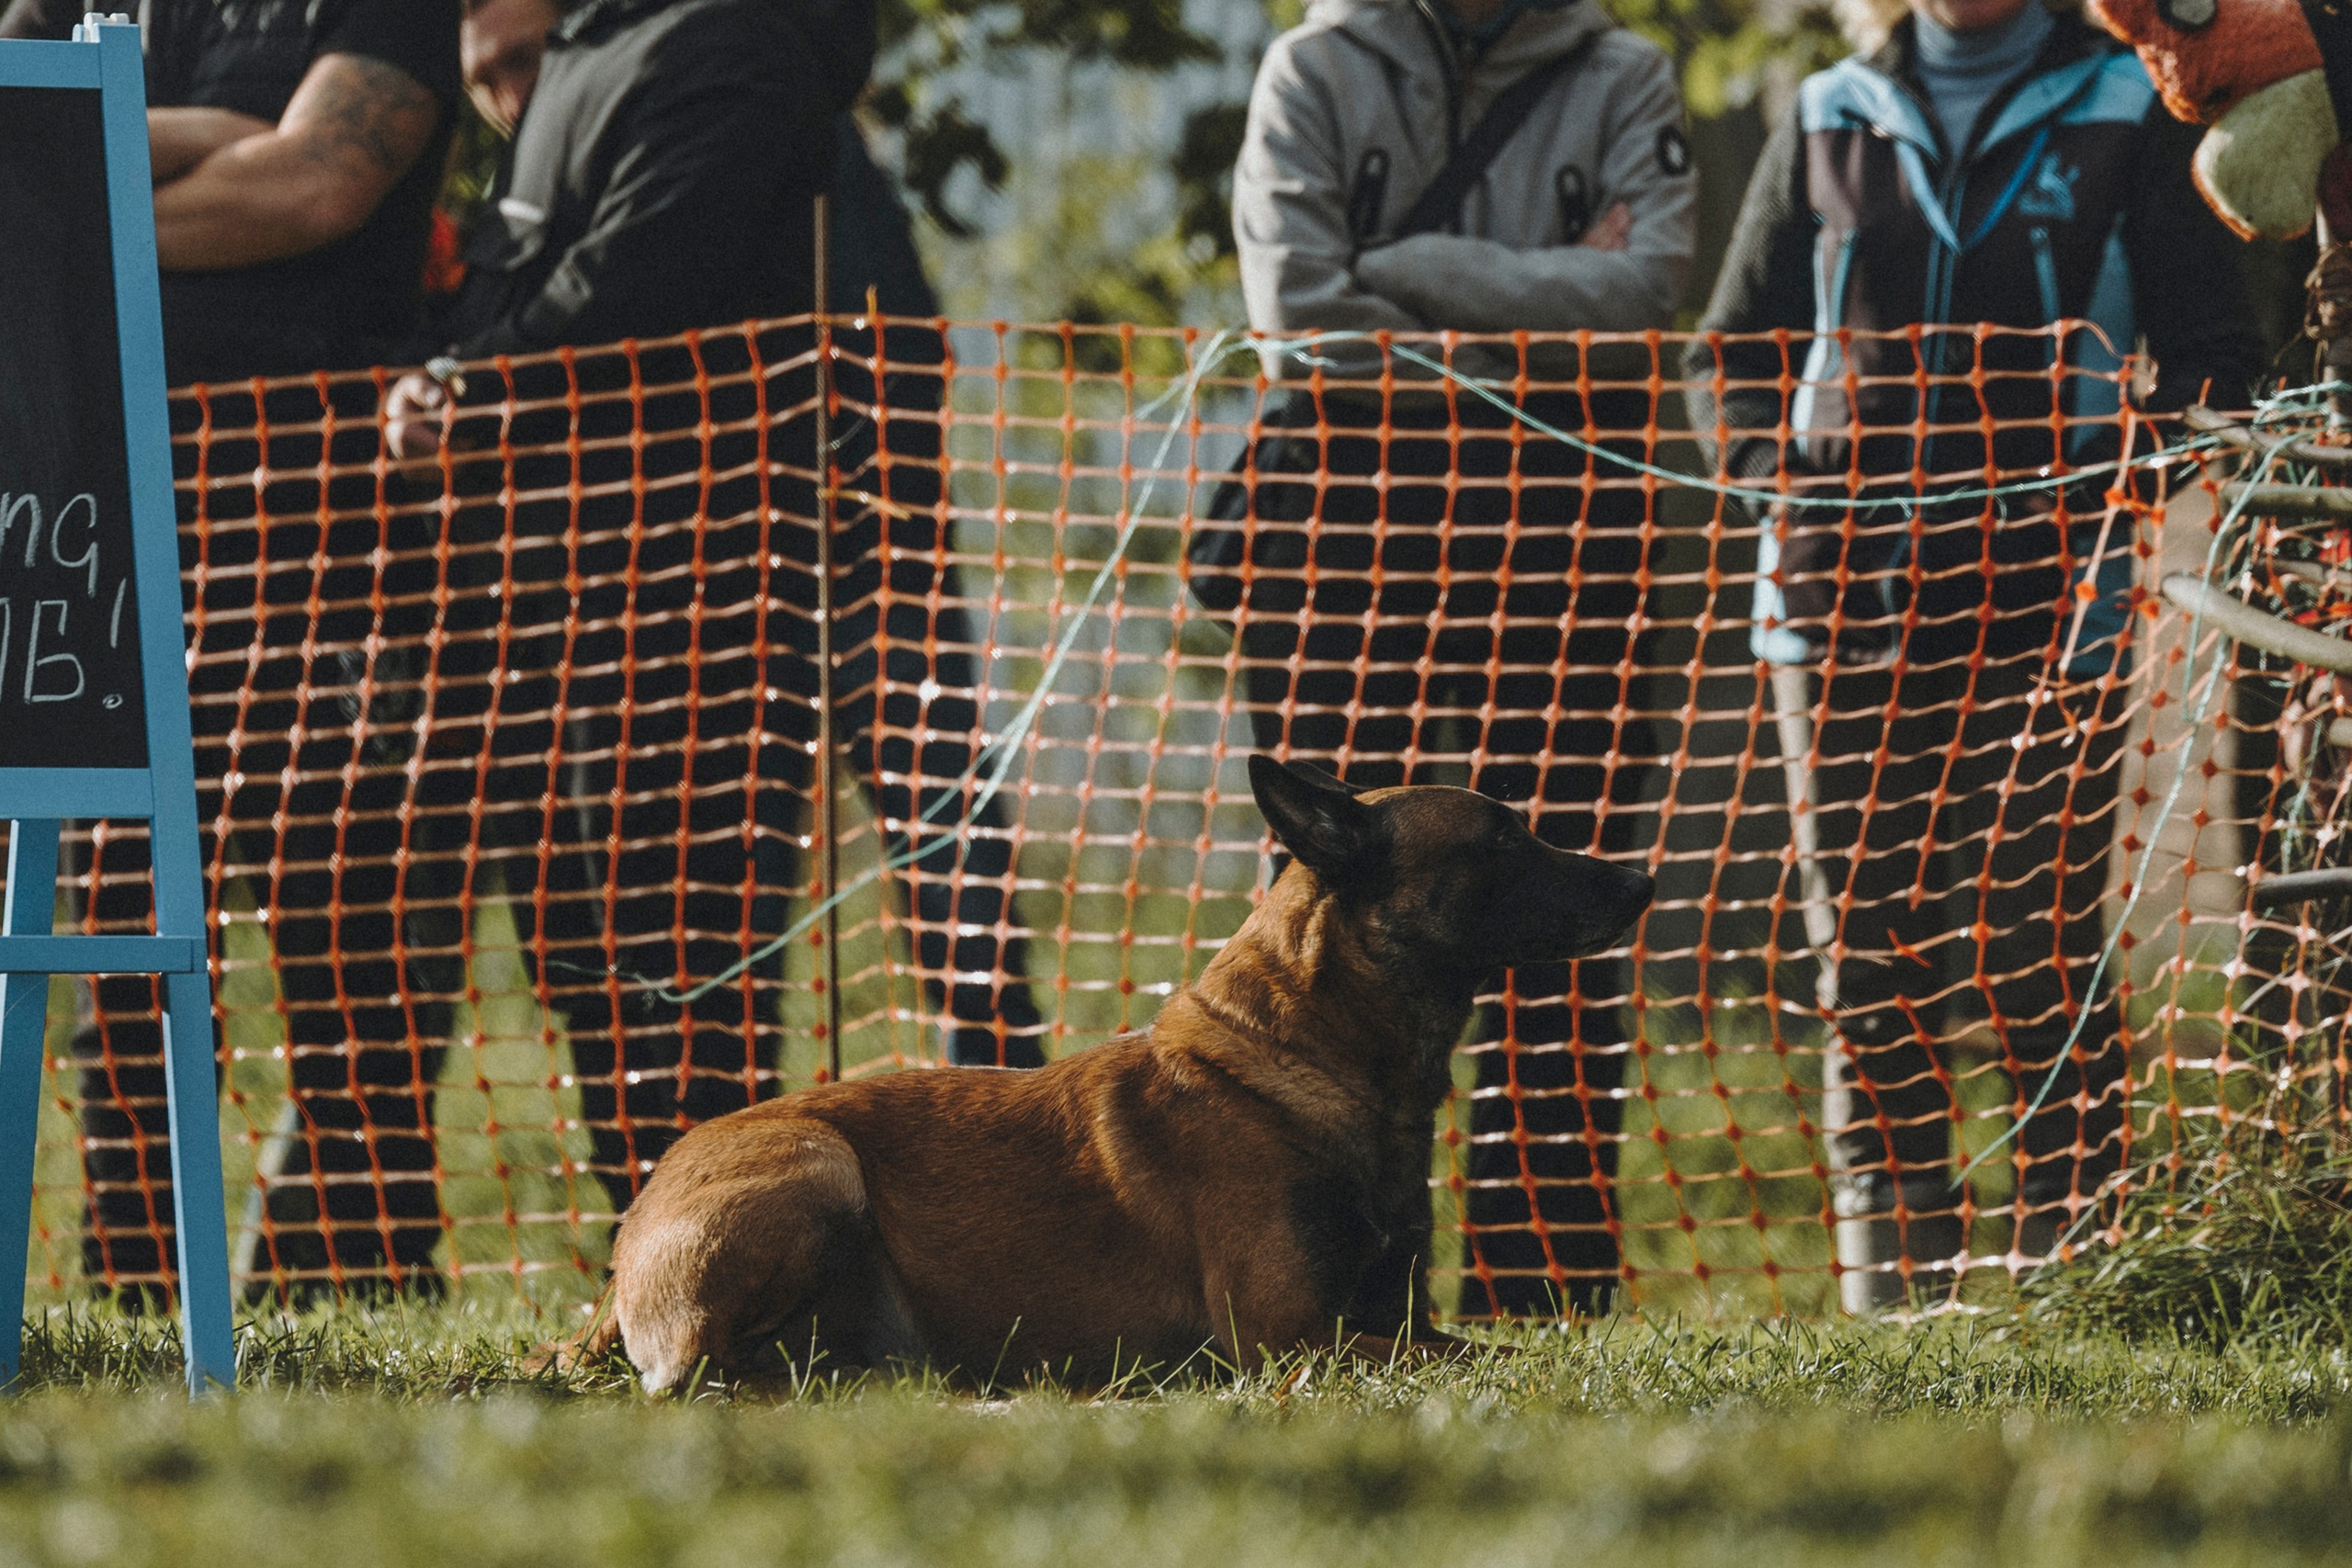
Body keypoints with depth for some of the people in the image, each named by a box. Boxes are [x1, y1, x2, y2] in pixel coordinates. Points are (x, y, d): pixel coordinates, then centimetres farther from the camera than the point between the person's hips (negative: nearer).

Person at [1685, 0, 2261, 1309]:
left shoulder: (2127, 114, 7)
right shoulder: (1831, 122, 14)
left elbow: (2213, 362, 7)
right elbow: (1733, 355, 19)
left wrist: (2106, 492, -9)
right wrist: (1783, 476, 0)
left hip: (2046, 597, -2)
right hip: (1845, 595, 2)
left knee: (2041, 954, -7)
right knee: (1867, 953, 2)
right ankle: (1894, 1282, 6)